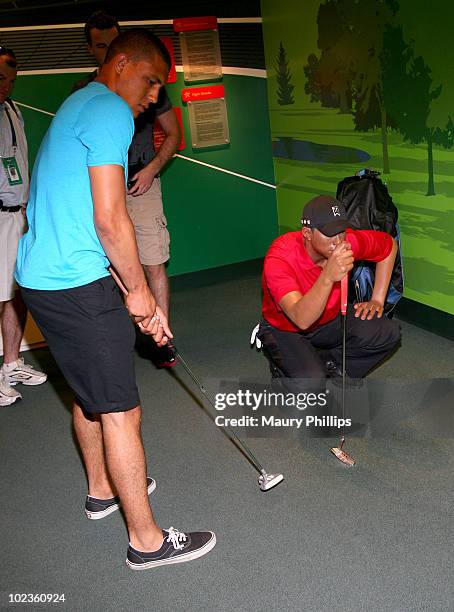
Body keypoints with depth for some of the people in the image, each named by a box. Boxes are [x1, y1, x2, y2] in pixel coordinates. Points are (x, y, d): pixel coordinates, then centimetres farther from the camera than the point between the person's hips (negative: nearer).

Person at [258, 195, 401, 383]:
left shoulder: (348, 242, -20)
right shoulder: (279, 258, -33)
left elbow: (389, 245, 3)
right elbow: (301, 319, -43)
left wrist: (377, 300, -1)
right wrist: (328, 277, -56)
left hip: (329, 321, 5)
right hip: (285, 330, -4)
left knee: (388, 333, -16)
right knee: (311, 378, -31)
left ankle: (325, 361, 4)